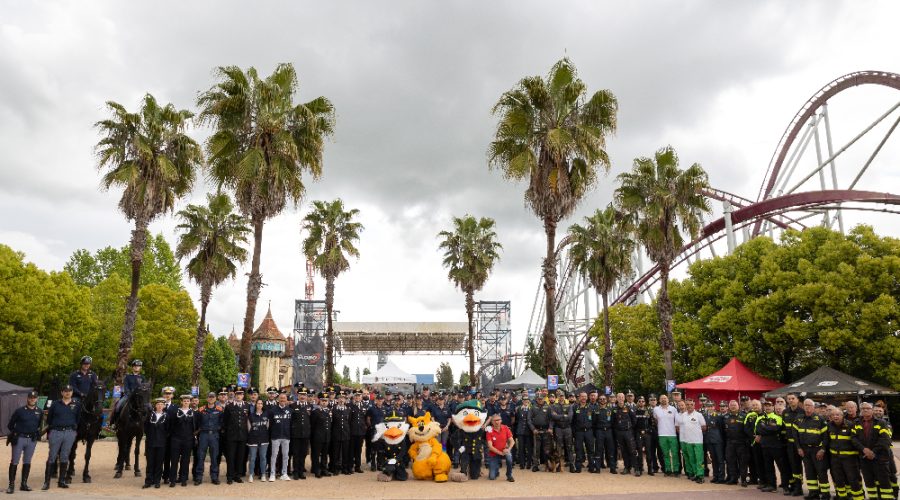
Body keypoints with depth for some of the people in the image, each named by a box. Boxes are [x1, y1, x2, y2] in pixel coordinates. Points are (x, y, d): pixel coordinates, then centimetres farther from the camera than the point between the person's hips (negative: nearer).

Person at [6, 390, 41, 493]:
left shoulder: (39, 412, 6)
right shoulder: (19, 410, -4)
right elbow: (10, 425, 4)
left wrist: (37, 433, 10)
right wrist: (15, 433, 5)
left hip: (32, 440, 3)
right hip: (19, 438, -3)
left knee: (27, 462, 9)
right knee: (14, 462, -3)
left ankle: (24, 484, 16)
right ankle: (11, 485, 3)